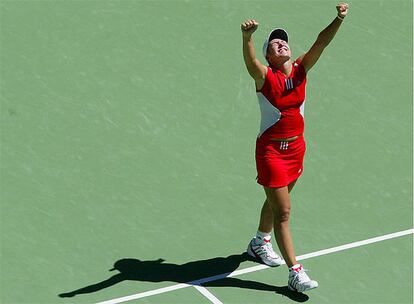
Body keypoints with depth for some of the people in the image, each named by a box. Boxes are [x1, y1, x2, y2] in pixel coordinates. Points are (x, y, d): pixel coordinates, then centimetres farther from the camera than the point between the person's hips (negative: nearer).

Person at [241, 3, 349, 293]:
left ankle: (259, 242, 50)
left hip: (296, 147, 6)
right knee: (283, 211, -5)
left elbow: (321, 42, -16)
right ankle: (295, 273, -2)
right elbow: (250, 60, -37)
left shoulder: (301, 69, -3)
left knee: (276, 201, 25)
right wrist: (247, 36, -58)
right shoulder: (264, 76, -15)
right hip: (271, 150, -6)